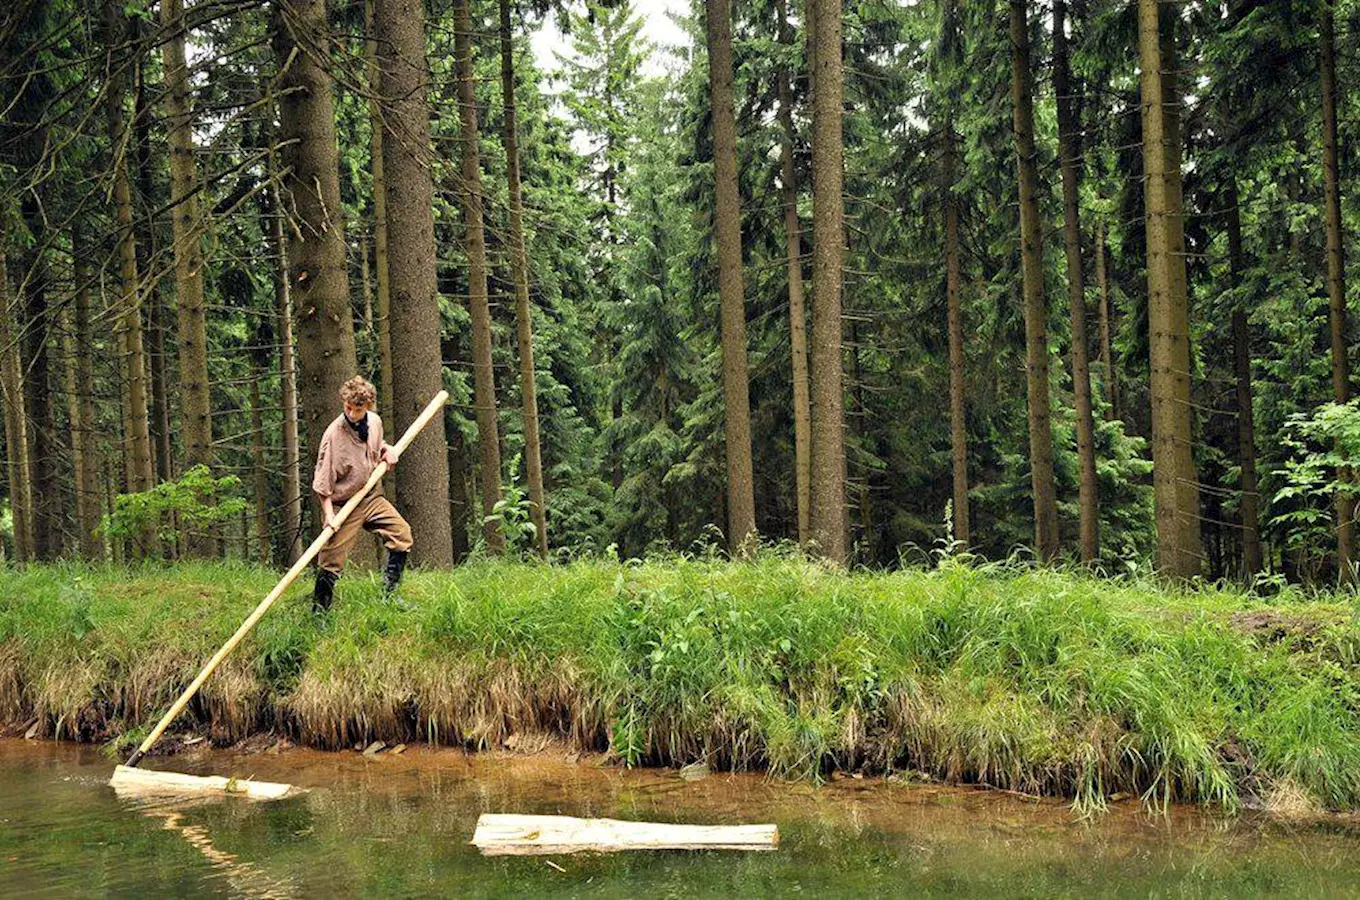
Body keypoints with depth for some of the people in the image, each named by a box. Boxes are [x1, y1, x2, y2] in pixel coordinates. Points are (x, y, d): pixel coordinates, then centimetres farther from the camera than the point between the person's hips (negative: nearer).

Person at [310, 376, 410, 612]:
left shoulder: (375, 422, -1)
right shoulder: (334, 434, -20)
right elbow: (322, 480, -16)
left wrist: (388, 449, 2)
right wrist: (328, 513, -21)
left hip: (373, 498, 6)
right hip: (344, 504, -6)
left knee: (402, 534, 3)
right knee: (332, 560, -7)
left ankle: (390, 594, 16)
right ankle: (318, 611, 6)